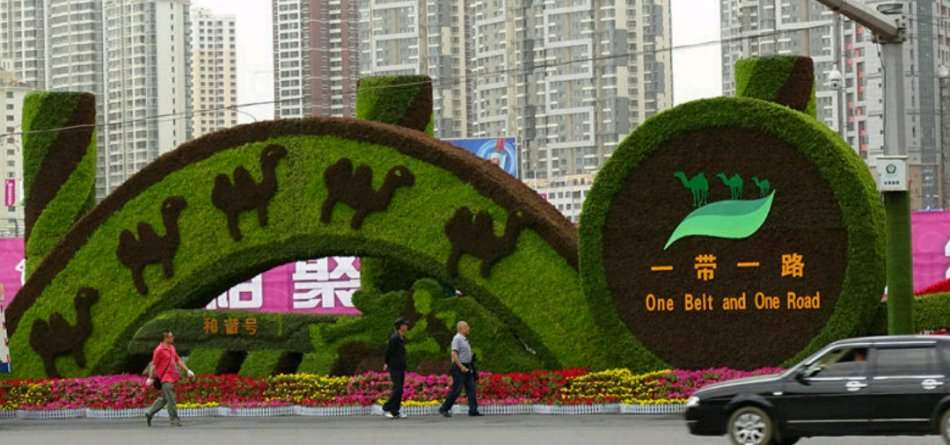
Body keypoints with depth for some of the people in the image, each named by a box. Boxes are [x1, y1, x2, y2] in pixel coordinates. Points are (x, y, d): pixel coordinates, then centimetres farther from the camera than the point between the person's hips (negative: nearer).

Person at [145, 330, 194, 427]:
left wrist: (188, 370, 16)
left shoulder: (172, 348, 14)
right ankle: (174, 419, -2)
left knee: (164, 399, 14)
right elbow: (154, 364, -10)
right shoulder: (159, 350, -12)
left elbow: (178, 360, 21)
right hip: (165, 377, -9)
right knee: (171, 399, -8)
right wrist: (150, 378, -9)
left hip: (172, 377, 9)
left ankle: (150, 413, 23)